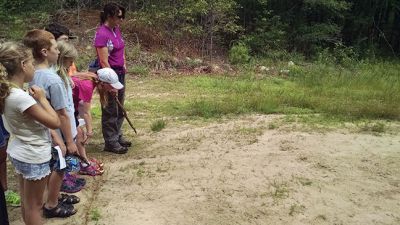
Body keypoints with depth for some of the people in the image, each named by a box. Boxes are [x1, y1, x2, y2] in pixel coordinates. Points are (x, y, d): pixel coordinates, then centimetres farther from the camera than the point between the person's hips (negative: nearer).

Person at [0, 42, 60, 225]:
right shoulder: (21, 97, -28)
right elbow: (55, 122, -22)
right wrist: (41, 98, -14)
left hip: (20, 153, 8)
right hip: (34, 157, -8)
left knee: (26, 201, 23)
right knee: (34, 205, 9)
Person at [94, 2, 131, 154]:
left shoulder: (116, 30, 6)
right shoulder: (102, 34, -19)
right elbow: (104, 62, -21)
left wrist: (124, 65, 10)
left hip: (120, 73, 8)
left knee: (119, 108, 17)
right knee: (110, 110, 2)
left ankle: (118, 137, 30)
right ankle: (110, 143, 14)